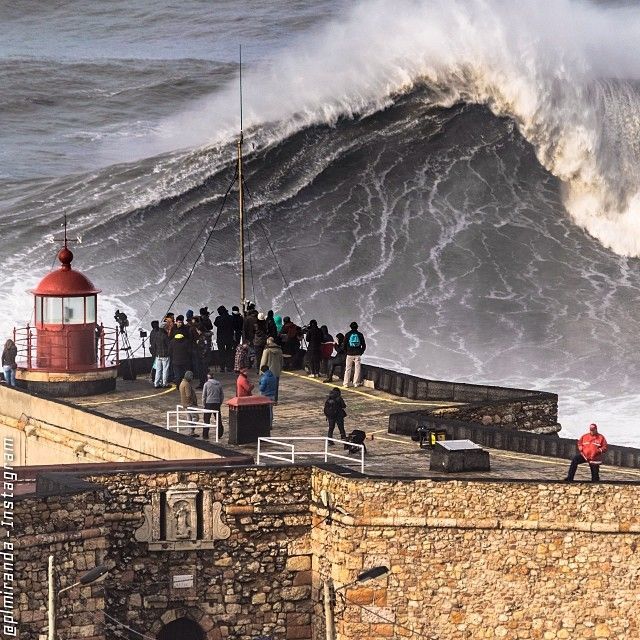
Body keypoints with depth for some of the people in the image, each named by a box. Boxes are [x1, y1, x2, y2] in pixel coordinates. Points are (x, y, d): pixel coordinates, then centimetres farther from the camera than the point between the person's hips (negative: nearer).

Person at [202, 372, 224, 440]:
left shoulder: (206, 384, -3)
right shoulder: (219, 384, 7)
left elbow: (204, 396, -2)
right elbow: (222, 395, 11)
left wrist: (204, 405, 5)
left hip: (209, 403, -3)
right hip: (217, 403, 3)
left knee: (207, 419, 2)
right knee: (218, 419, 9)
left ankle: (205, 435, 2)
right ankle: (219, 434, 10)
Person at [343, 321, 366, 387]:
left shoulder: (348, 334, 0)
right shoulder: (360, 335, 1)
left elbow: (345, 345, 3)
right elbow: (364, 345, 5)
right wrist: (361, 352, 16)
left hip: (349, 354, 0)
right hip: (357, 355, 0)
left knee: (348, 369, 6)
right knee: (357, 369, 6)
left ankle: (346, 383, 4)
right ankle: (356, 383, 7)